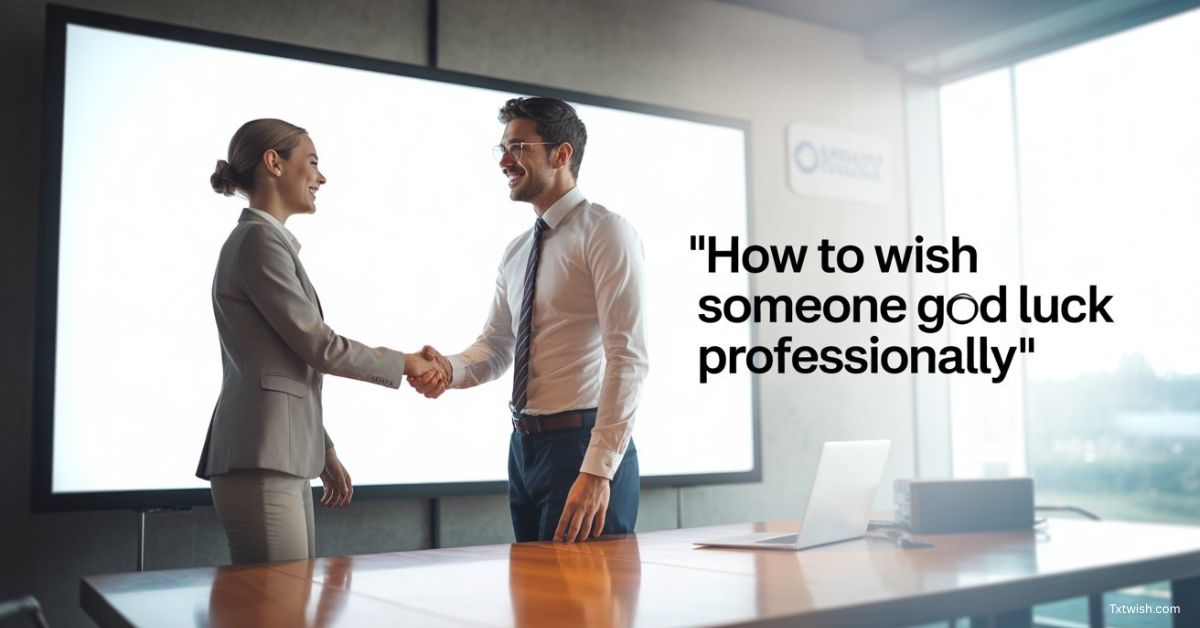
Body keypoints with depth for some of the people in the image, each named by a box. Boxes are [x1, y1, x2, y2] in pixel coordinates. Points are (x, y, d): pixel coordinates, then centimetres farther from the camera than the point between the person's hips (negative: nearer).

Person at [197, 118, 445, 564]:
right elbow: (320, 347, -12)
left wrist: (324, 454, 22)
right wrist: (405, 363, 1)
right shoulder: (259, 239, -9)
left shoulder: (269, 240, 20)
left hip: (283, 459, 9)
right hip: (260, 463, -9)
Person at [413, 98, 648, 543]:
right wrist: (450, 368, -8)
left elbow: (627, 359, -18)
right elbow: (495, 347, 16)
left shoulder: (606, 233, -10)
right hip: (524, 448, 7)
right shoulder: (516, 252, 15)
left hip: (583, 446, -7)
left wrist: (598, 470, -24)